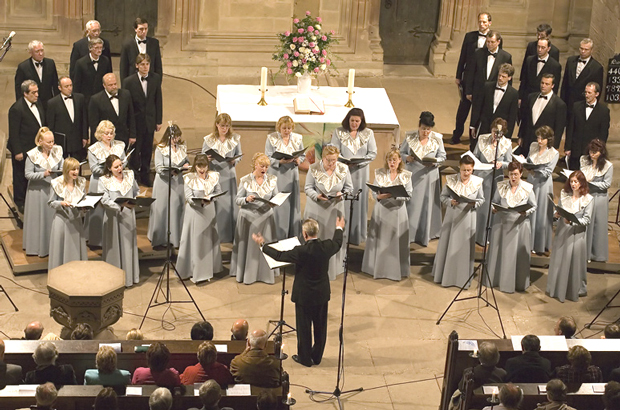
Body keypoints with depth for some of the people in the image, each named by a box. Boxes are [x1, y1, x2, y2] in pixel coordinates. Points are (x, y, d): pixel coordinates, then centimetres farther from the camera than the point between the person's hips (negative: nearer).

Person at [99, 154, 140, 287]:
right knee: (115, 246, 1)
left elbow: (136, 192, 17)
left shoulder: (129, 175, 7)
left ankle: (130, 276, 19)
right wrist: (120, 205, -27)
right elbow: (105, 201, -14)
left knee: (129, 244, 9)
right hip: (114, 217, -4)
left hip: (129, 216, 4)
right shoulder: (104, 181, -7)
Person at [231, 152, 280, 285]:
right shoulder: (245, 180, -5)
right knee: (248, 245, 2)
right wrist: (246, 199, -23)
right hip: (248, 217, -2)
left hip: (266, 216, 2)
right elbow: (237, 199, -3)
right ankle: (246, 274, 15)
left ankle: (265, 273, 17)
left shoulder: (272, 180, 4)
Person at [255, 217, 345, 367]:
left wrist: (262, 245, -3)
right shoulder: (326, 246, -13)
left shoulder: (301, 252, -27)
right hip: (322, 294, 5)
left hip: (304, 296, -5)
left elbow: (279, 255, -15)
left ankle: (305, 358, 24)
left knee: (304, 327, 12)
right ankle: (317, 357, 32)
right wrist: (339, 228, 32)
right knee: (320, 326, 18)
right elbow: (338, 243, 12)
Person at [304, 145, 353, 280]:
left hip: (335, 209, 1)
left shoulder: (343, 169, -4)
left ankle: (334, 268, 21)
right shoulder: (314, 169, -9)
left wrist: (342, 194, -16)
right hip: (317, 208, -1)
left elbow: (349, 187, 5)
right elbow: (308, 188, -5)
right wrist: (317, 196, -24)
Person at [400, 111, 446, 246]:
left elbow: (442, 156, 3)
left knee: (427, 205, 5)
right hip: (412, 174, 0)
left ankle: (424, 235, 18)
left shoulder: (437, 139, -3)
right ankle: (407, 233, 10)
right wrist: (407, 158, -17)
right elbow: (401, 152, 5)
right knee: (409, 204, 0)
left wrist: (434, 162, -16)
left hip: (428, 175, 0)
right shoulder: (410, 137, -3)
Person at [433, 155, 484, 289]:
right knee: (448, 246, 7)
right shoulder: (451, 180, -5)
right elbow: (443, 196, 2)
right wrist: (450, 202, -17)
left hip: (468, 218, 0)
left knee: (465, 247, 6)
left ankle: (463, 277, 17)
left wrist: (474, 204, -15)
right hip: (452, 216, 0)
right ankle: (446, 275, 21)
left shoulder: (477, 182, -3)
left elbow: (481, 199, 5)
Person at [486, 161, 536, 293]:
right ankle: (495, 280, 24)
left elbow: (534, 206, 3)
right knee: (499, 253, 8)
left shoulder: (528, 188, -3)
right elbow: (494, 202, 10)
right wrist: (494, 209, -11)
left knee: (518, 255, 3)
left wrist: (526, 212, -16)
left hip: (519, 225, -1)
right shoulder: (501, 186, 0)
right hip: (502, 224, 1)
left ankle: (519, 283, 16)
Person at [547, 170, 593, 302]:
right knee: (558, 261, 9)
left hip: (577, 234, -4)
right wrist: (557, 214, -13)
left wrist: (572, 221, -24)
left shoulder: (588, 199, -7)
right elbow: (558, 210, 10)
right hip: (562, 232, 4)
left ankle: (574, 290, 14)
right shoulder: (564, 194, 4)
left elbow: (587, 220, -10)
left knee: (574, 263, 1)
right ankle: (557, 288, 23)